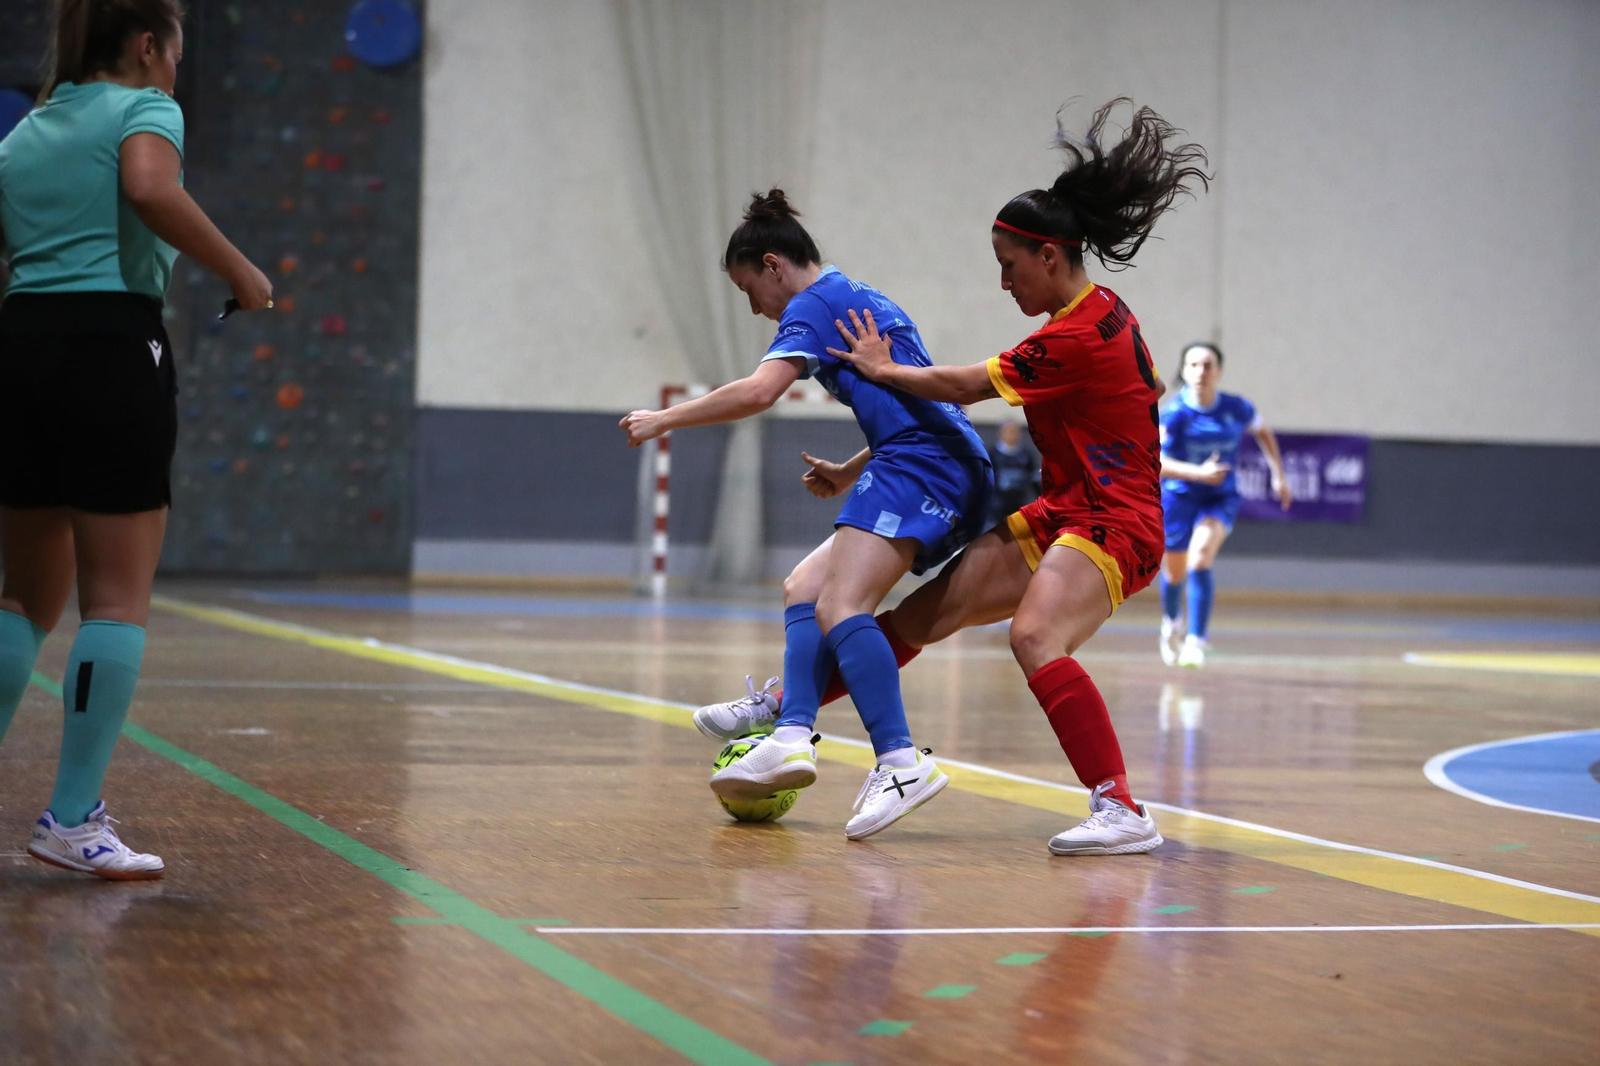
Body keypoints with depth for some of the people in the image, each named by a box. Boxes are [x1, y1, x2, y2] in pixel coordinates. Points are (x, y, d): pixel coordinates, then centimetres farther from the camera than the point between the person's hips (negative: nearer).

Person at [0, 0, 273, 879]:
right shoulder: (143, 109, 1)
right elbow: (152, 191, -20)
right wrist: (240, 272, -12)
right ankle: (72, 819, -6)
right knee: (117, 600, -2)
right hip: (112, 344, -7)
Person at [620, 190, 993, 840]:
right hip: (950, 473, 10)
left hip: (918, 465, -10)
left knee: (841, 609, -21)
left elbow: (760, 391, -16)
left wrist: (664, 420, -6)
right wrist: (852, 474, 30)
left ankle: (901, 762, -33)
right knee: (804, 589, 10)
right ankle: (793, 737, -6)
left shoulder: (815, 303, -1)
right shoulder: (863, 300, 28)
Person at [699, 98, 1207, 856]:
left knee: (1034, 635, -32)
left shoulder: (1078, 336, -20)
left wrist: (881, 369, 4)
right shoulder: (1098, 314, 9)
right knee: (924, 615, 8)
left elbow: (963, 387, -13)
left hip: (1114, 524, -10)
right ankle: (783, 705, 19)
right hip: (1063, 515, 10)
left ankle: (1122, 812, -33)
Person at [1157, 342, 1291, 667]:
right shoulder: (1173, 414, -19)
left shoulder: (1237, 408, -10)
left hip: (1221, 498, 0)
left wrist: (1279, 474, 8)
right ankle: (1170, 624, 49)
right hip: (1179, 497, 0)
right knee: (1175, 573, 15)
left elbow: (1263, 433, 13)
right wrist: (1198, 473, -42)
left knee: (1200, 556, -27)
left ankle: (1196, 640, -25)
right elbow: (1155, 461, -30)